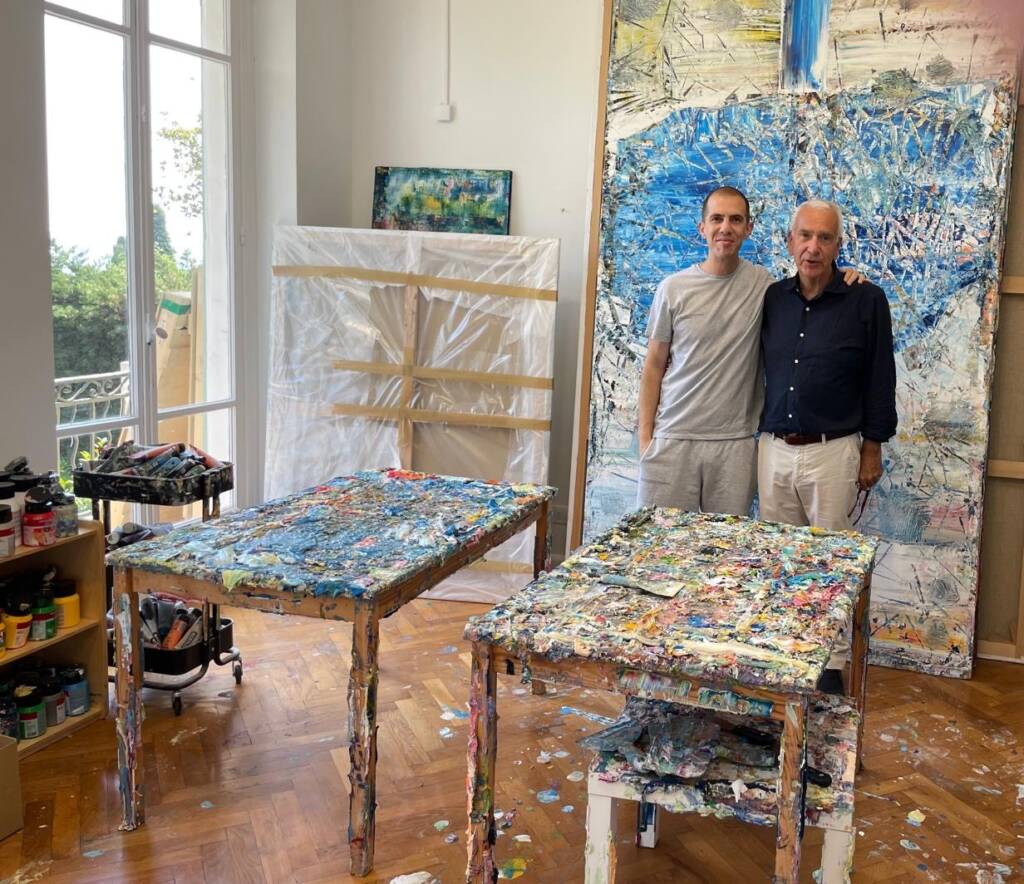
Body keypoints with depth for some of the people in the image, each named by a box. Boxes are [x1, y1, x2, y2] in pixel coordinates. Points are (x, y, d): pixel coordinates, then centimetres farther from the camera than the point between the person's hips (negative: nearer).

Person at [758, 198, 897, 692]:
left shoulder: (866, 301, -4)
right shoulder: (773, 298, 6)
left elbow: (880, 379, -1)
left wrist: (872, 448, -2)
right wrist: (758, 438, 12)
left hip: (833, 452, -4)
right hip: (773, 448, 4)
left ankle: (831, 663, 16)